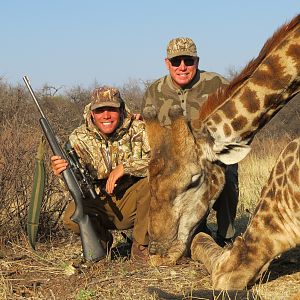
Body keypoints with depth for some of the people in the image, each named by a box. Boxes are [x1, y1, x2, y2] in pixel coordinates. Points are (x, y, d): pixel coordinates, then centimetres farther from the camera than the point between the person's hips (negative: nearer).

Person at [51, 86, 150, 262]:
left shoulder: (138, 129, -11)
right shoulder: (80, 139, -6)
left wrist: (125, 167, -32)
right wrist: (63, 174, -36)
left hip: (133, 204, -1)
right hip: (101, 204, 1)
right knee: (72, 216, -28)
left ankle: (141, 247, -13)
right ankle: (102, 240, 9)